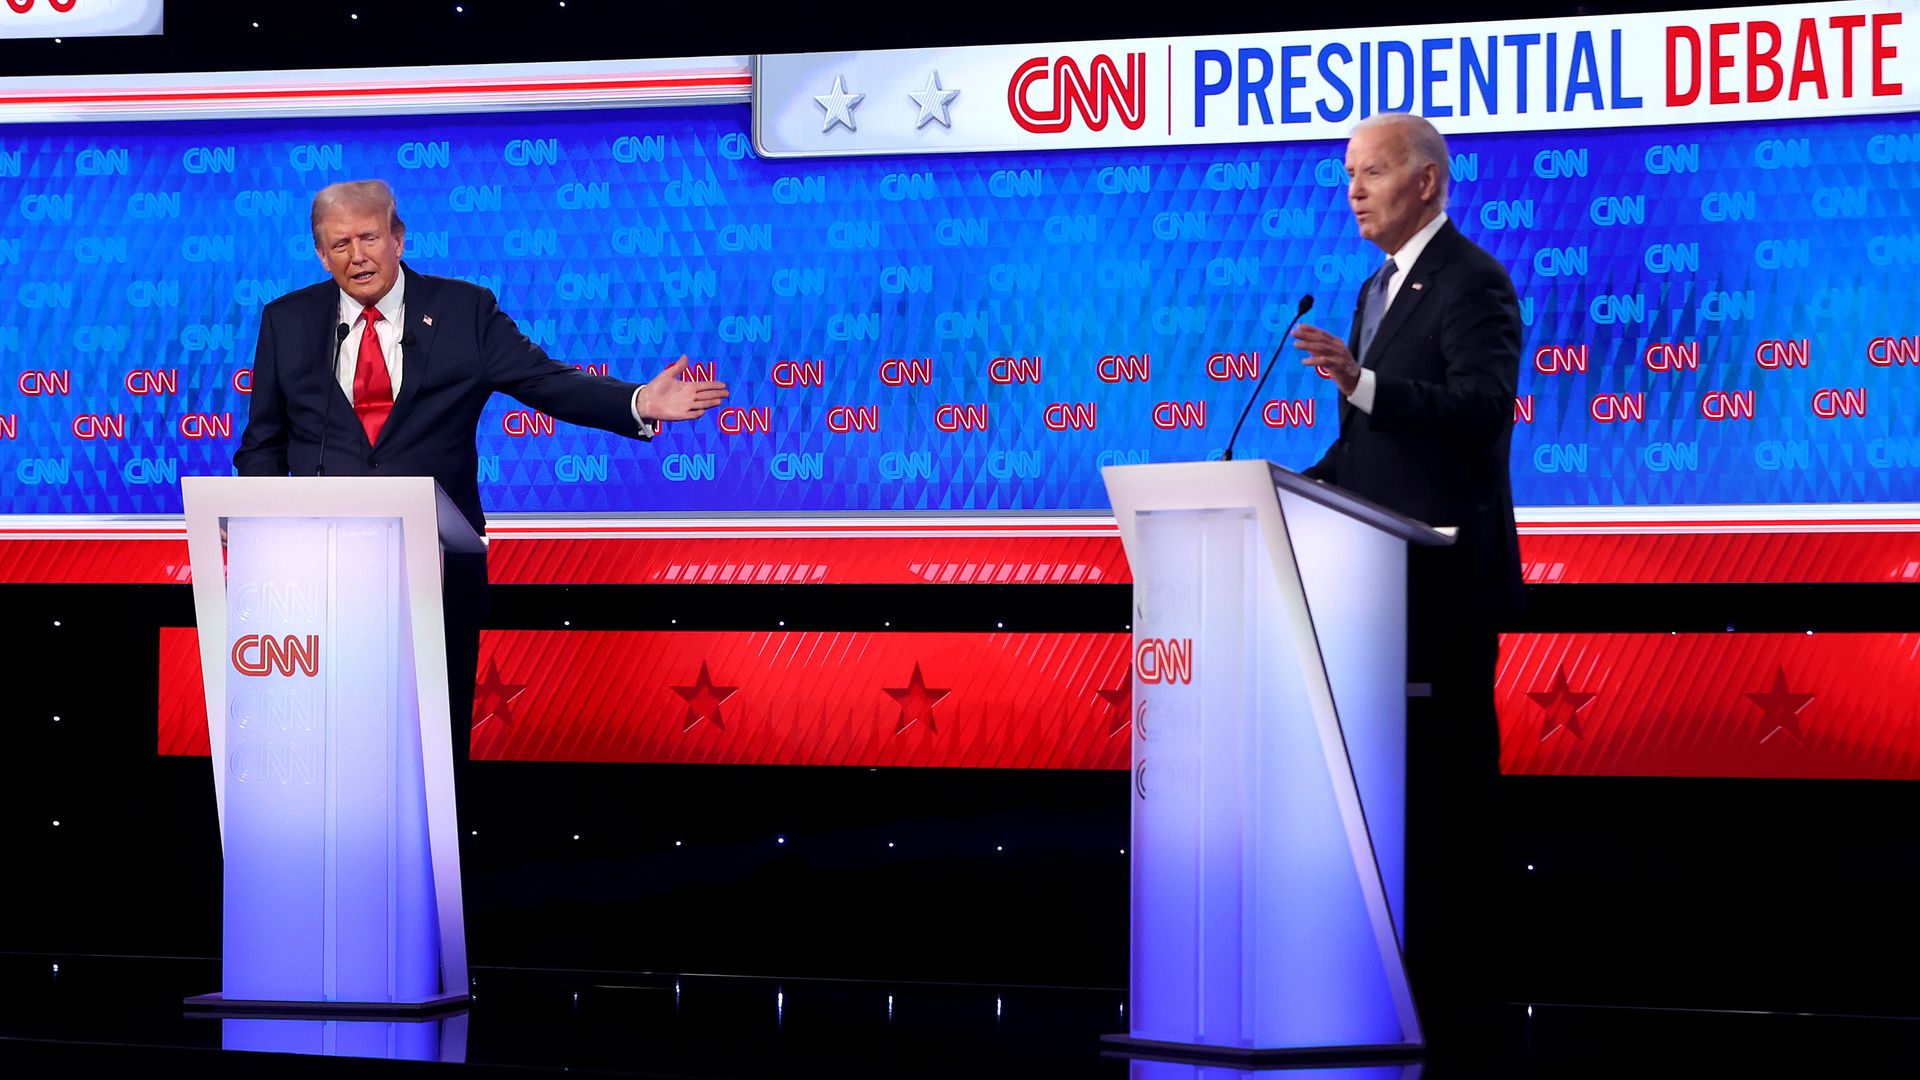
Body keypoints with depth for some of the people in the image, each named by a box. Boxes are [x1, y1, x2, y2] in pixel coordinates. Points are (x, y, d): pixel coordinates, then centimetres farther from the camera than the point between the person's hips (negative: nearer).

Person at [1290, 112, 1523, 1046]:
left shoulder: (1471, 283, -11)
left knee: (1446, 774, -8)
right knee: (1396, 772, 11)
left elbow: (1484, 406, -25)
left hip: (1445, 574, -10)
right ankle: (1403, 961, 16)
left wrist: (1364, 385, -37)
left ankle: (1454, 978, -5)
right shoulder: (1380, 288, 19)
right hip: (1386, 576, 10)